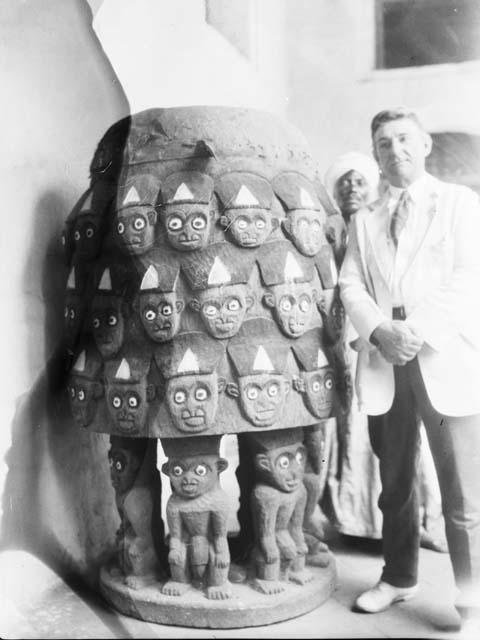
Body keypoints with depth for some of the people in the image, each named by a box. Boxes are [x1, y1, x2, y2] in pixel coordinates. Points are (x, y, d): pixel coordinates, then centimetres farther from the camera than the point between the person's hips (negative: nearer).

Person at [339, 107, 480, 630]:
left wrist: (419, 331, -15)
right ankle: (398, 578, 26)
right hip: (383, 363, 3)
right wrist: (379, 331, -12)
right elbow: (351, 286, 7)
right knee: (395, 483, 12)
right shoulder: (363, 221, 18)